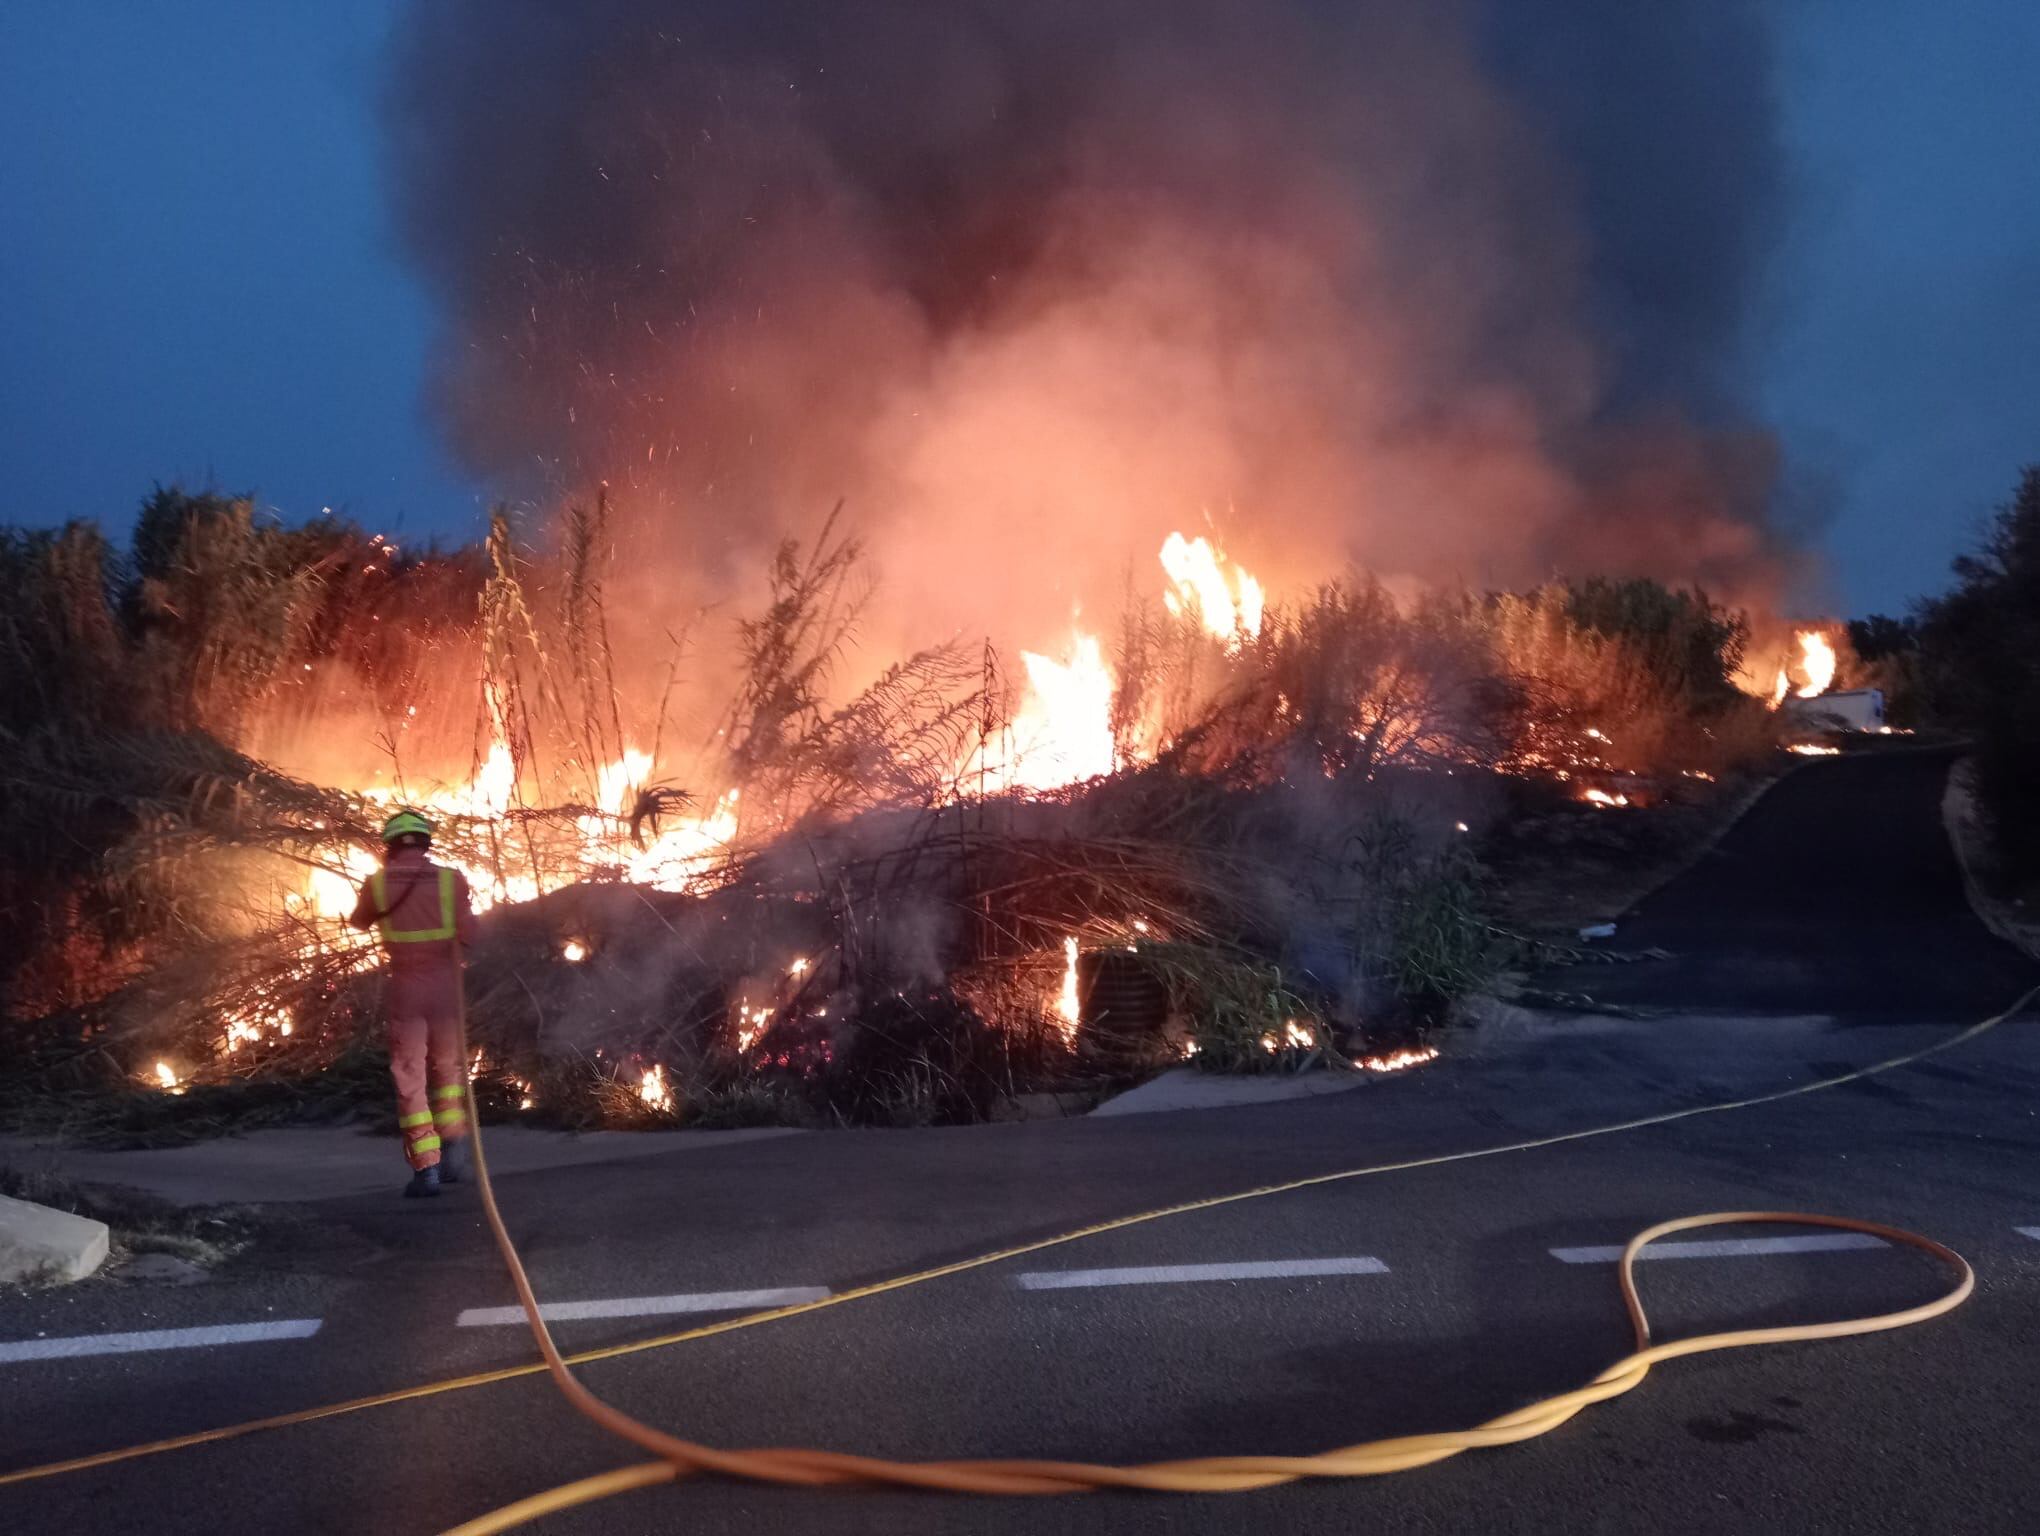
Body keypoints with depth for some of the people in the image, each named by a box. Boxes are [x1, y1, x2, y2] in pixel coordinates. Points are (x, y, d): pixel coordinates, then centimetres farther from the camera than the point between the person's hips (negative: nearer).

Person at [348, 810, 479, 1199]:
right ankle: (453, 1145, 9)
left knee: (410, 1079, 5)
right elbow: (467, 937, -8)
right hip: (445, 988, 1)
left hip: (406, 991, -1)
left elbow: (360, 922, 16)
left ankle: (426, 1166, -1)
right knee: (448, 1067, 20)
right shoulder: (451, 880, -8)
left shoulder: (377, 884, -4)